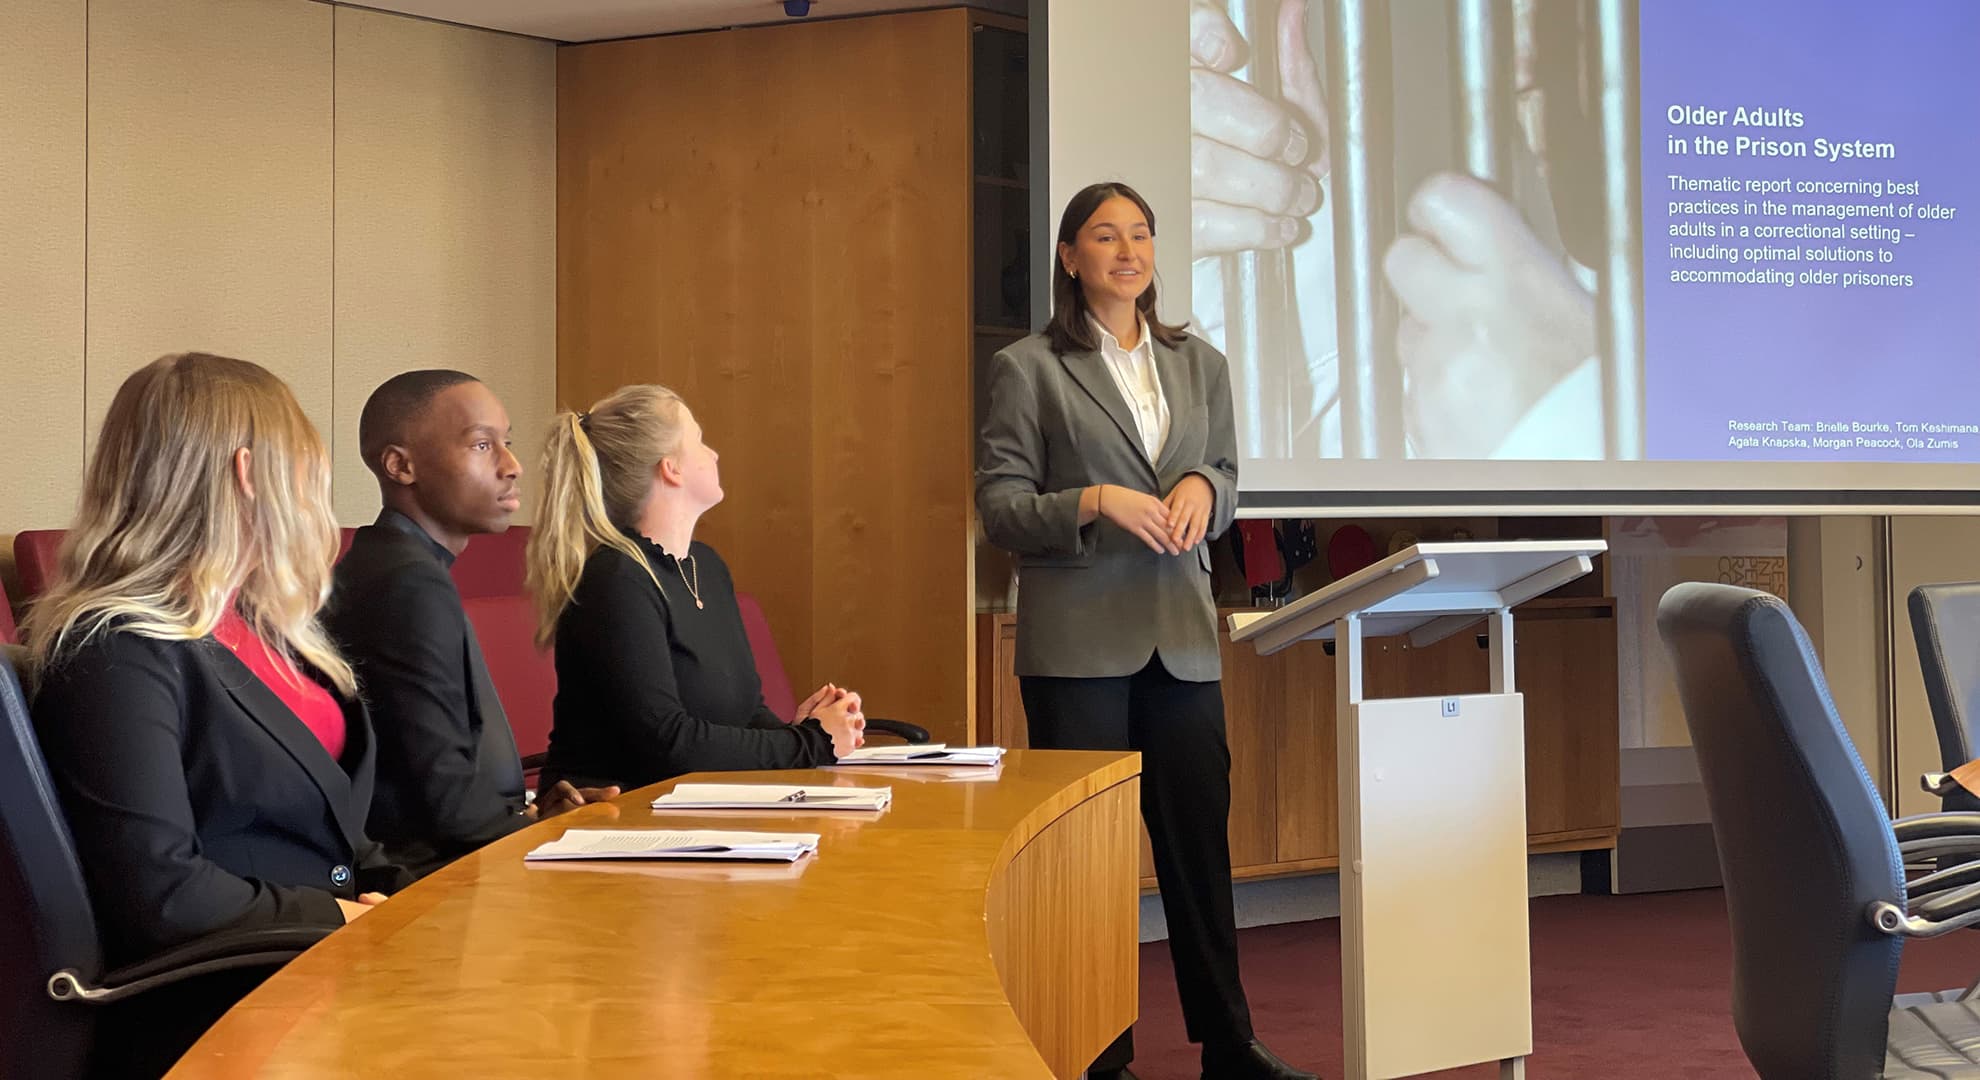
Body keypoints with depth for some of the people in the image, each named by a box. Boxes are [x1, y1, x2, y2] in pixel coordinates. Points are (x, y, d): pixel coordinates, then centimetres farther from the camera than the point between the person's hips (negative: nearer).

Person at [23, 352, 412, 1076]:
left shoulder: (258, 629, 16)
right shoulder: (118, 655, -12)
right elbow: (160, 894, -19)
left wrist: (396, 890, 3)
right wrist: (335, 916, -10)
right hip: (225, 1008, -8)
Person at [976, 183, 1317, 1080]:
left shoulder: (1200, 365, 12)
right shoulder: (1028, 369, -1)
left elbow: (1227, 476, 17)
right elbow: (999, 507, -4)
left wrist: (1204, 488, -6)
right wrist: (1095, 503, -20)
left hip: (1182, 636, 4)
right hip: (1077, 641, -4)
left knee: (1200, 836, 8)